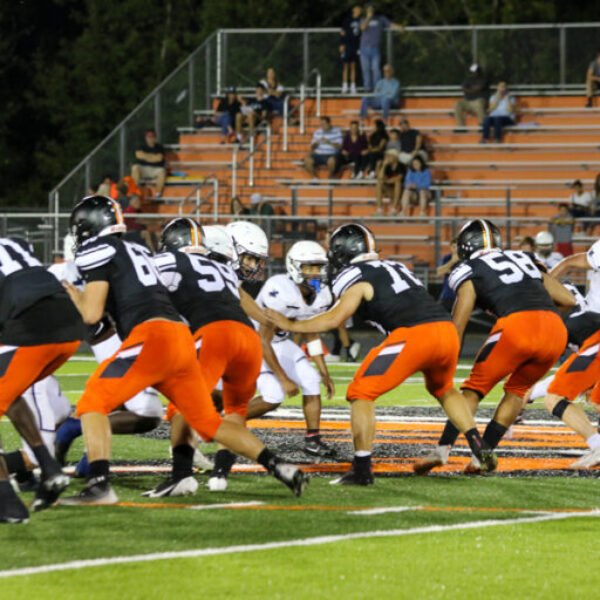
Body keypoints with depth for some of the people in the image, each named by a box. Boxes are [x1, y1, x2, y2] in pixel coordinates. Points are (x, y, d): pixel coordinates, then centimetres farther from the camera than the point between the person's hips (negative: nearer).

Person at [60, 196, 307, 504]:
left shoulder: (98, 251, 2)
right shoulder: (136, 250, 27)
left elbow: (92, 314, -3)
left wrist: (74, 294, 17)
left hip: (152, 338, -8)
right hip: (181, 338, 8)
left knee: (93, 403, -6)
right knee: (207, 421, 17)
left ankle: (99, 485, -21)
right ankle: (280, 468, 12)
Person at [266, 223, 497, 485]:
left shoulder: (356, 277, 6)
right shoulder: (396, 267, 28)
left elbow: (334, 318, -3)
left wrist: (291, 325, 6)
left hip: (413, 335, -7)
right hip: (446, 329, 7)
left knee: (361, 393, 4)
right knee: (443, 389, 34)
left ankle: (362, 469, -4)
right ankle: (481, 451, 25)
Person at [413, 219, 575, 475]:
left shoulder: (469, 272, 15)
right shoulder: (524, 260, 30)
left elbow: (457, 326, 8)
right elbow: (569, 300, 29)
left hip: (518, 325, -5)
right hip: (556, 329, 5)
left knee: (475, 387, 11)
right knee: (517, 389, 24)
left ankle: (443, 449, 0)